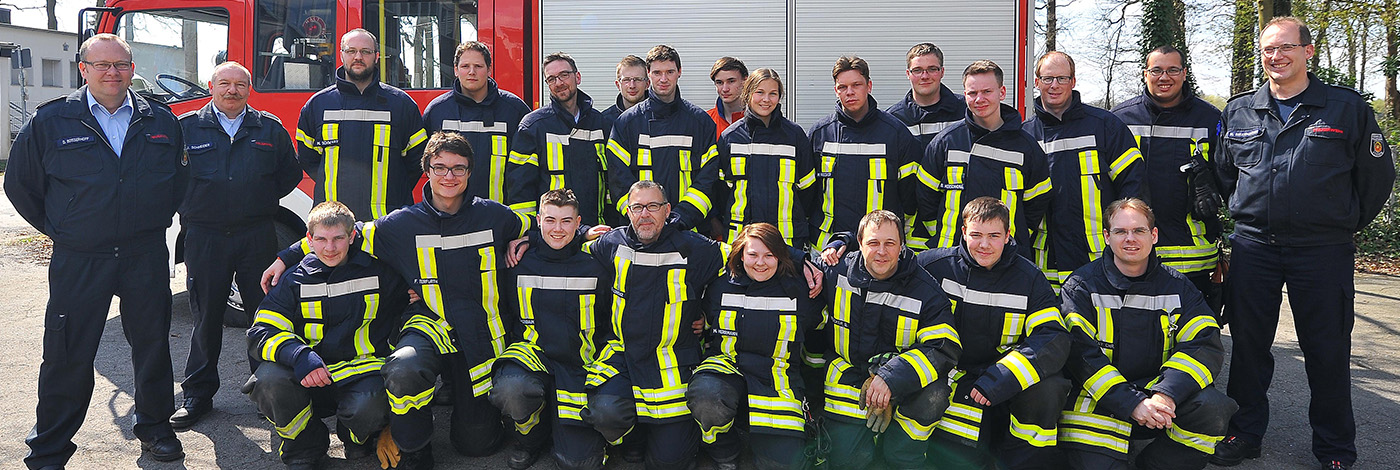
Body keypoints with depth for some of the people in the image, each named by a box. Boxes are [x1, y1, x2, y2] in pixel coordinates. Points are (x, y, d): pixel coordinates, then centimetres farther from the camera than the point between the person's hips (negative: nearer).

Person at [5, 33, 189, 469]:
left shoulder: (161, 121, 6)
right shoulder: (50, 121, 0)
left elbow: (180, 178, 19)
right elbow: (21, 183, 9)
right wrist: (58, 229, 7)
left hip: (146, 256, 2)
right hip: (79, 261, -2)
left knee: (152, 345, 10)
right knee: (67, 356, 3)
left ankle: (155, 427, 28)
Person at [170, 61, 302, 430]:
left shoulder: (270, 129, 7)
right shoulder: (186, 127, 5)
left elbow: (290, 174, 15)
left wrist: (261, 200, 7)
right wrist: (190, 205, 4)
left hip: (257, 235, 1)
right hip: (204, 237, 0)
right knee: (206, 317, 6)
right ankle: (198, 395, 17)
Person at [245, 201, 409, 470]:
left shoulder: (378, 272, 2)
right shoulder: (295, 280, 5)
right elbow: (261, 333, -5)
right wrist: (298, 355, -24)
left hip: (361, 375, -2)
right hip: (309, 379, 2)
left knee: (369, 406, -35)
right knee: (268, 380, -29)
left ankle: (356, 438, 7)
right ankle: (305, 447, 1)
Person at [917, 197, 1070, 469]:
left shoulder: (1028, 277, -1)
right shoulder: (936, 265, -5)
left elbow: (1055, 338, -11)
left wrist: (1000, 379, -23)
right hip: (953, 379, -2)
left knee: (1047, 390, -27)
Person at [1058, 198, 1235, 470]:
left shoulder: (1177, 287, 6)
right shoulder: (1081, 286, -2)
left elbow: (1205, 345, -5)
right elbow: (1079, 353, -13)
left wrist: (1165, 394, -23)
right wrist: (1132, 404, -23)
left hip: (1157, 389, 4)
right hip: (1101, 401, -4)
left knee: (1213, 408, -25)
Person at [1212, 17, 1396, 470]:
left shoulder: (1348, 107, -1)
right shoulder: (1238, 111, 8)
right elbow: (1224, 174, 20)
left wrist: (1345, 224, 8)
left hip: (1323, 252, -2)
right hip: (1253, 247, 3)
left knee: (1328, 352, 5)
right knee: (1248, 344, 8)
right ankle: (1244, 433, 22)